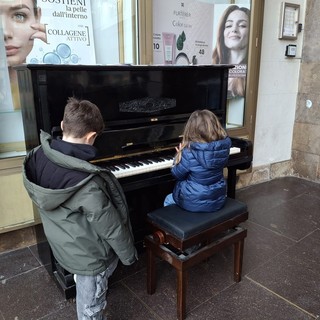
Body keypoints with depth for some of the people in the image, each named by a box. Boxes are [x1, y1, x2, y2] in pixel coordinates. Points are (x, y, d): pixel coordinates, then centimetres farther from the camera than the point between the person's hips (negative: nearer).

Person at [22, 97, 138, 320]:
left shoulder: (38, 156, -14)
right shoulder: (86, 183, -37)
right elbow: (111, 227, -24)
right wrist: (129, 254, -8)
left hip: (61, 243, 7)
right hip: (88, 253, -7)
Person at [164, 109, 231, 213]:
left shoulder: (190, 151, -25)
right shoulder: (224, 146, -11)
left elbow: (177, 174, -10)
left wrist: (180, 155, 5)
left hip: (194, 202, -5)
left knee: (168, 200, 27)